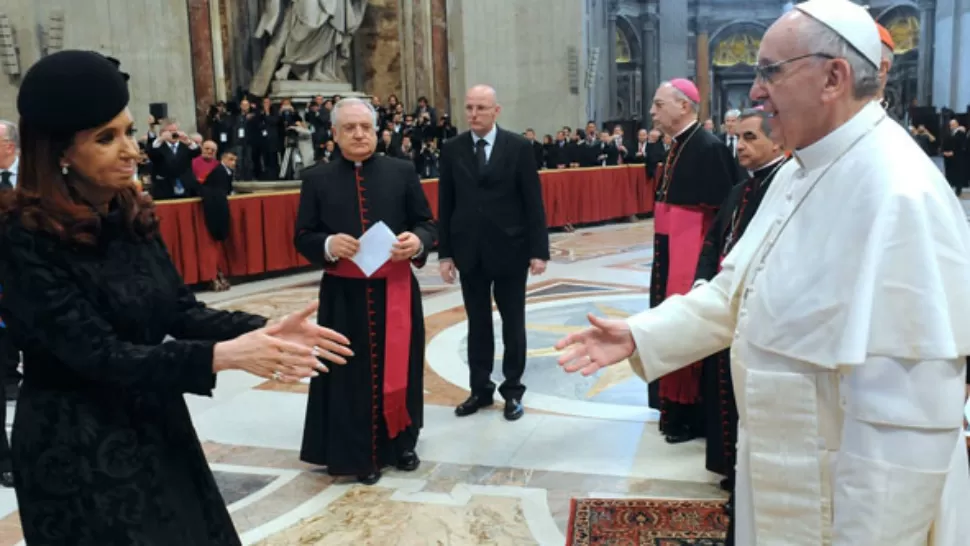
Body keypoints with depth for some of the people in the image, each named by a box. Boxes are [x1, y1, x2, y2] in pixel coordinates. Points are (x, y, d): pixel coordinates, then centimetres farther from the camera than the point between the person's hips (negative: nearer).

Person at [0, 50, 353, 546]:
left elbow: (180, 311, 1)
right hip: (77, 449, -6)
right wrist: (223, 356, -30)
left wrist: (263, 330, -14)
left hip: (156, 426, 6)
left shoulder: (132, 215, 1)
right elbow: (98, 355, -23)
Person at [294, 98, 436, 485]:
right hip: (344, 295, -1)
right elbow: (302, 237, 1)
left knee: (398, 368, 12)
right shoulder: (317, 179, 1)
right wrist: (329, 245, -20)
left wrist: (417, 241, -20)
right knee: (353, 373, 4)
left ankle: (400, 443, 29)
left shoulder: (402, 172, 3)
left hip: (395, 290, 1)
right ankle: (358, 453, 17)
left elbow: (428, 224, 3)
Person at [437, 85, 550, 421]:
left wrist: (538, 250, -10)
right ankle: (480, 389, 23)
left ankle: (512, 390, 21)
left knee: (512, 323, 8)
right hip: (469, 251, 2)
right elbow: (445, 205, 4)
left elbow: (533, 202, -5)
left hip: (510, 249, -2)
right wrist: (445, 253, 0)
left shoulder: (519, 147, -4)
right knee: (477, 324, 11)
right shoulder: (452, 150, 3)